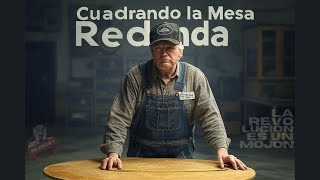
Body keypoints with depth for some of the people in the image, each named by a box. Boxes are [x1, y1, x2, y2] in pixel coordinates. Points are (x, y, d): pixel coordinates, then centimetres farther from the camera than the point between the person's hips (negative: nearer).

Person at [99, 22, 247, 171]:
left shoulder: (195, 76, -2)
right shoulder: (135, 76, -6)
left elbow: (209, 116, -4)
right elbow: (120, 118, -8)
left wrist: (222, 150, -16)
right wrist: (113, 153, -20)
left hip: (182, 154, 1)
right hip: (141, 154, 0)